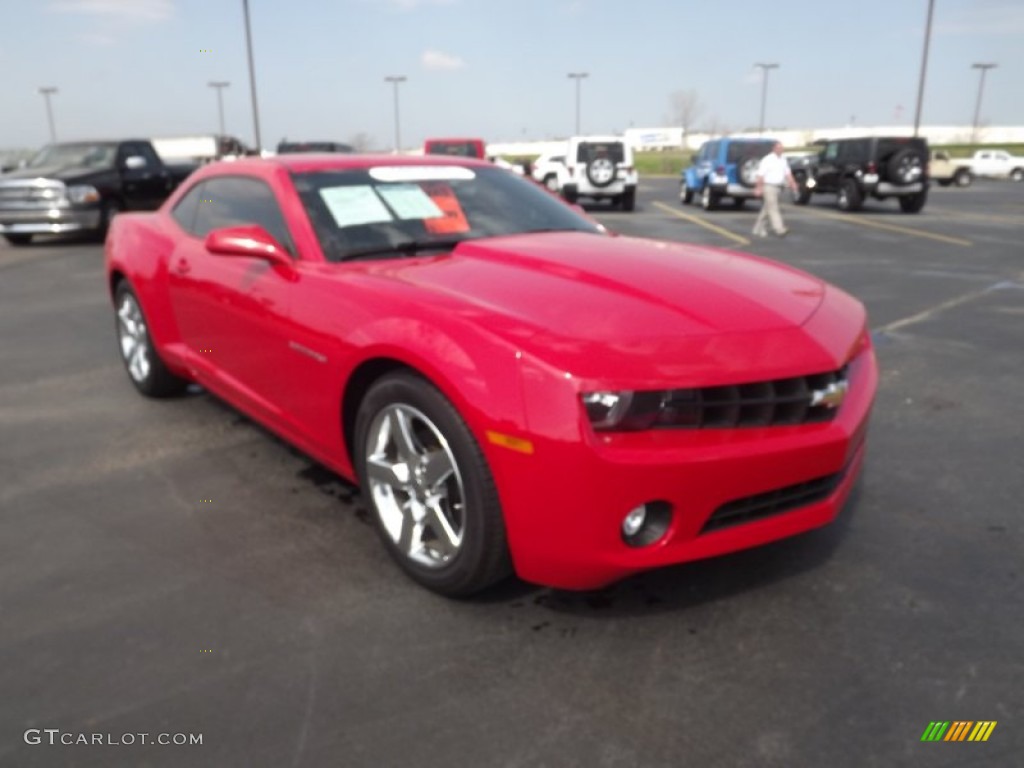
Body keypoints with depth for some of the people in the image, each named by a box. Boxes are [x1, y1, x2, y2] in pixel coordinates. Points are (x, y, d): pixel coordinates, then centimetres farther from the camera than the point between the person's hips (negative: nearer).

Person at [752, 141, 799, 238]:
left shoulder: (783, 160, 12)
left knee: (767, 209, 11)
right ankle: (780, 229, -18)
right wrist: (758, 188, -17)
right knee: (773, 208, -12)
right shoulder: (767, 160, -9)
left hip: (777, 187, 8)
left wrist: (793, 183, -1)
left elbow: (788, 173, 12)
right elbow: (760, 175, -12)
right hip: (768, 186, -7)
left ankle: (759, 229, 19)